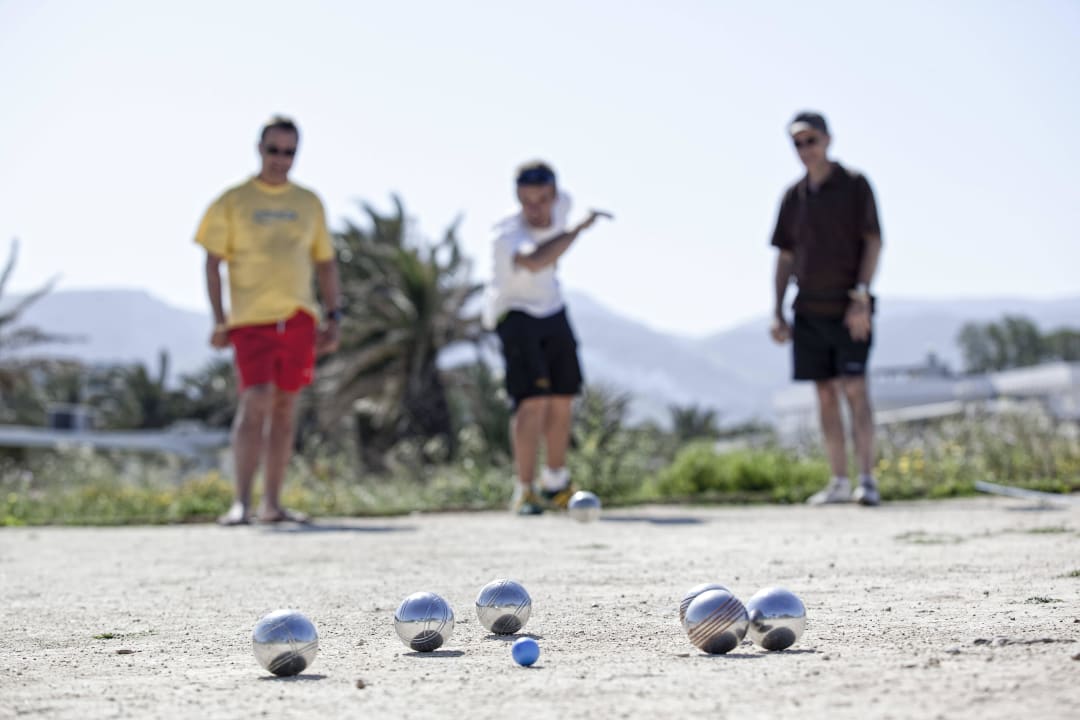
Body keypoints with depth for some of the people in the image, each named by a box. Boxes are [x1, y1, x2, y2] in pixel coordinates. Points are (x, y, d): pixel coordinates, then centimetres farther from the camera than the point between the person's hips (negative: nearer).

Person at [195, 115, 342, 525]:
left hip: (299, 318, 4)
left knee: (285, 408, 6)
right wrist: (218, 319, -7)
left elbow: (325, 263, 17)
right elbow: (213, 261, 2)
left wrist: (332, 318, 9)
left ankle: (272, 503, 13)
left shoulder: (309, 204, 13)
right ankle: (241, 503, -15)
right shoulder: (233, 201, 3)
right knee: (255, 402, -16)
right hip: (251, 318, -4)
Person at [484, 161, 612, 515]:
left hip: (553, 310, 7)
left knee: (561, 401, 13)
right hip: (516, 315, -7)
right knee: (533, 401, -20)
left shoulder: (562, 205, -14)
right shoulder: (507, 236, -35)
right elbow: (533, 262, -58)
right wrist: (579, 229, -56)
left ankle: (555, 483, 31)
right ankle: (524, 491, -12)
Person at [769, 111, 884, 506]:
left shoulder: (855, 185, -1)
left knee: (854, 388, -13)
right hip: (809, 310, 5)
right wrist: (778, 313, 8)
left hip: (848, 309, -4)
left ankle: (867, 479, -13)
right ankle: (839, 481, 10)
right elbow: (785, 257, 15)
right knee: (825, 394, 5)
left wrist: (861, 298, -17)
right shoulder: (793, 196, 11)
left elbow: (873, 243, -6)